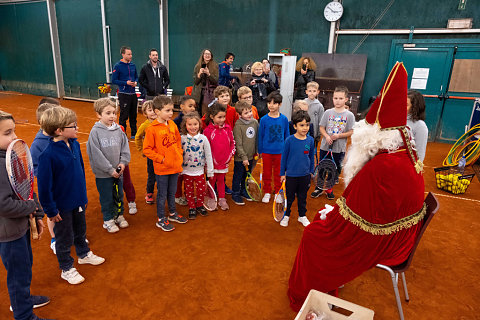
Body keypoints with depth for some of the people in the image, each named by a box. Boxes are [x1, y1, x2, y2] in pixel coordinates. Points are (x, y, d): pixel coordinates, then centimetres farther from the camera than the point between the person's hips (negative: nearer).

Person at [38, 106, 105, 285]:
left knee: (80, 230, 26)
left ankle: (84, 254, 49)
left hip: (78, 201, 6)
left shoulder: (74, 144, -5)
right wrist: (51, 210, -14)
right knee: (64, 238, 13)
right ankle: (66, 269, 34)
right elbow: (44, 185, -20)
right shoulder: (48, 154, -26)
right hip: (62, 206, -6)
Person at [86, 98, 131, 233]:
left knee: (119, 195, 18)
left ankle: (119, 215, 37)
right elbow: (96, 154, -16)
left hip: (118, 171, 4)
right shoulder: (95, 132, -14)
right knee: (107, 198, 9)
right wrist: (110, 169, -16)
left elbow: (125, 146, 5)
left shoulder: (118, 129, -1)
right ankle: (108, 220, 27)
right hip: (103, 174, -4)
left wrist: (123, 162, -9)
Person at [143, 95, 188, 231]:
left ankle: (173, 214, 40)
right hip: (162, 169, -6)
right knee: (162, 194, 8)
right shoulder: (152, 129, -15)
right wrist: (161, 159, -15)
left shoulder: (172, 124, 3)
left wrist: (179, 153, 6)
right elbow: (147, 149, -12)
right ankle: (161, 220, 24)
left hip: (175, 166, 6)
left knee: (172, 192, 22)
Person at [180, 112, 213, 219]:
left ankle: (200, 206, 31)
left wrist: (210, 171, -1)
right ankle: (192, 208, 28)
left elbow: (208, 155, -3)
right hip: (186, 171, 0)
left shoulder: (203, 138, -8)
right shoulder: (182, 139, -7)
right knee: (189, 191, 10)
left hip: (199, 170, 0)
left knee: (201, 190, 8)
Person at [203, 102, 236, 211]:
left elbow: (232, 142, 9)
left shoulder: (227, 128, 0)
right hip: (212, 162, -3)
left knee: (221, 180, 16)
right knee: (211, 180, 12)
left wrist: (230, 155, 1)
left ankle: (222, 199, 27)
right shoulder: (207, 130, -11)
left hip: (224, 161, 3)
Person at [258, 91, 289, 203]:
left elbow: (286, 135, 6)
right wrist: (260, 151, 3)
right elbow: (260, 136, 1)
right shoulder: (264, 119, -7)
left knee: (278, 173, 13)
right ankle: (267, 192, 27)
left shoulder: (284, 119, -3)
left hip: (280, 151, 1)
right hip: (267, 151, -1)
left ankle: (278, 192, 29)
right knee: (267, 173, 11)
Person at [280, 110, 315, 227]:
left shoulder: (310, 140, -5)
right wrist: (282, 173, -1)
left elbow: (312, 157, 8)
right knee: (289, 197, 11)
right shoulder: (289, 140, -13)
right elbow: (284, 157, -5)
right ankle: (286, 215, 31)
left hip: (305, 175, 3)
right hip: (291, 175, -3)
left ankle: (302, 215, 35)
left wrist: (311, 171, 12)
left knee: (302, 197, 18)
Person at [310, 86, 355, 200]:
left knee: (336, 169, 11)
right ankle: (319, 188, 27)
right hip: (325, 147, 1)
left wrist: (338, 136, -18)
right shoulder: (328, 112, 0)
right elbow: (321, 128, 2)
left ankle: (329, 189, 30)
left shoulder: (349, 115, -4)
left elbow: (351, 132, -4)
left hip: (339, 149, -1)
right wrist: (327, 136, -15)